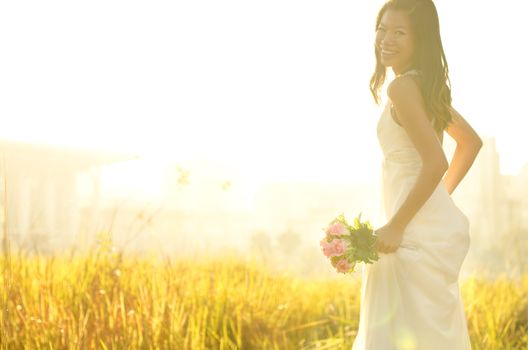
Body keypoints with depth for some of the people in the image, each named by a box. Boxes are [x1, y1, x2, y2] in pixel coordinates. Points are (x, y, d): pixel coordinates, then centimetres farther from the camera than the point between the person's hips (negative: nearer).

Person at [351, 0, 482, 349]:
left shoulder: (402, 88, -16)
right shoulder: (427, 85, 12)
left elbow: (436, 164, -23)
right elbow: (471, 142, 23)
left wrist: (395, 227, -18)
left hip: (421, 231, -10)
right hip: (440, 225, 10)